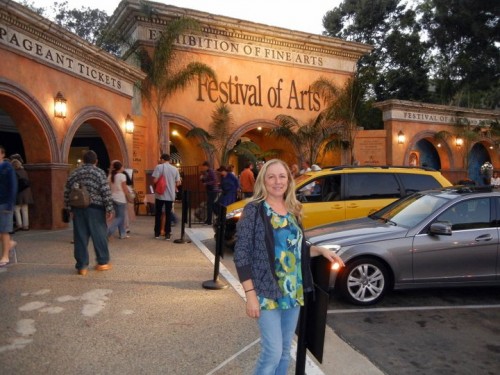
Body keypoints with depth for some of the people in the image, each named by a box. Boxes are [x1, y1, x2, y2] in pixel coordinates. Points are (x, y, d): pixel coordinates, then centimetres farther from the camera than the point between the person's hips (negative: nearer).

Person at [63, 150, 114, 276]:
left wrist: (70, 208, 17)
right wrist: (109, 209, -7)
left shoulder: (74, 173, 10)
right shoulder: (99, 172, -3)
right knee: (99, 235, 7)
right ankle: (102, 262, 17)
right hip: (95, 208, -3)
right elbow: (106, 192, -10)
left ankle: (82, 266, 7)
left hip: (78, 209, 4)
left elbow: (67, 193, 10)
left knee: (80, 237, 5)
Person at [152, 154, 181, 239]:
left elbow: (155, 180, -14)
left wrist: (160, 181, 8)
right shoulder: (175, 169, 3)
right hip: (170, 195, 2)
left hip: (160, 195, -2)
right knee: (168, 214, 7)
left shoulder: (159, 167, -6)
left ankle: (157, 233, 16)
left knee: (158, 214, 11)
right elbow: (178, 183, 4)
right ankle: (167, 234, 7)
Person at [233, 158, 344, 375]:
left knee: (285, 351, 17)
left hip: (294, 292, 6)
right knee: (273, 352, -5)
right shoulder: (254, 210, -11)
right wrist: (250, 295, -17)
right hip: (267, 293, -6)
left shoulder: (293, 210, 7)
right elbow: (241, 254, -13)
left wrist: (320, 250, -2)